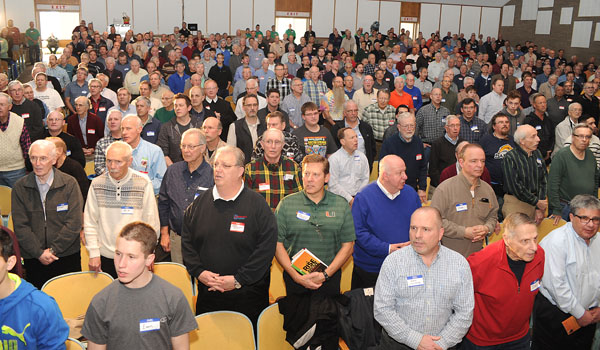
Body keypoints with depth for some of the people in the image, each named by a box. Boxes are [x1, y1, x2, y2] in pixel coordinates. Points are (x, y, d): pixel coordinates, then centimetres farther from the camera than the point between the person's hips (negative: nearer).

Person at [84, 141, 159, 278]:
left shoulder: (143, 183, -8)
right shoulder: (97, 184, -2)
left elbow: (151, 223, -3)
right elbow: (90, 223, 4)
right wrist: (94, 253, 0)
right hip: (106, 256, 2)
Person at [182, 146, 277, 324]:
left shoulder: (258, 205, -6)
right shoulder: (199, 204, 6)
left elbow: (266, 248, -11)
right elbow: (187, 242, 10)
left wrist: (239, 280, -15)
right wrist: (199, 272, -6)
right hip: (207, 294, 3)